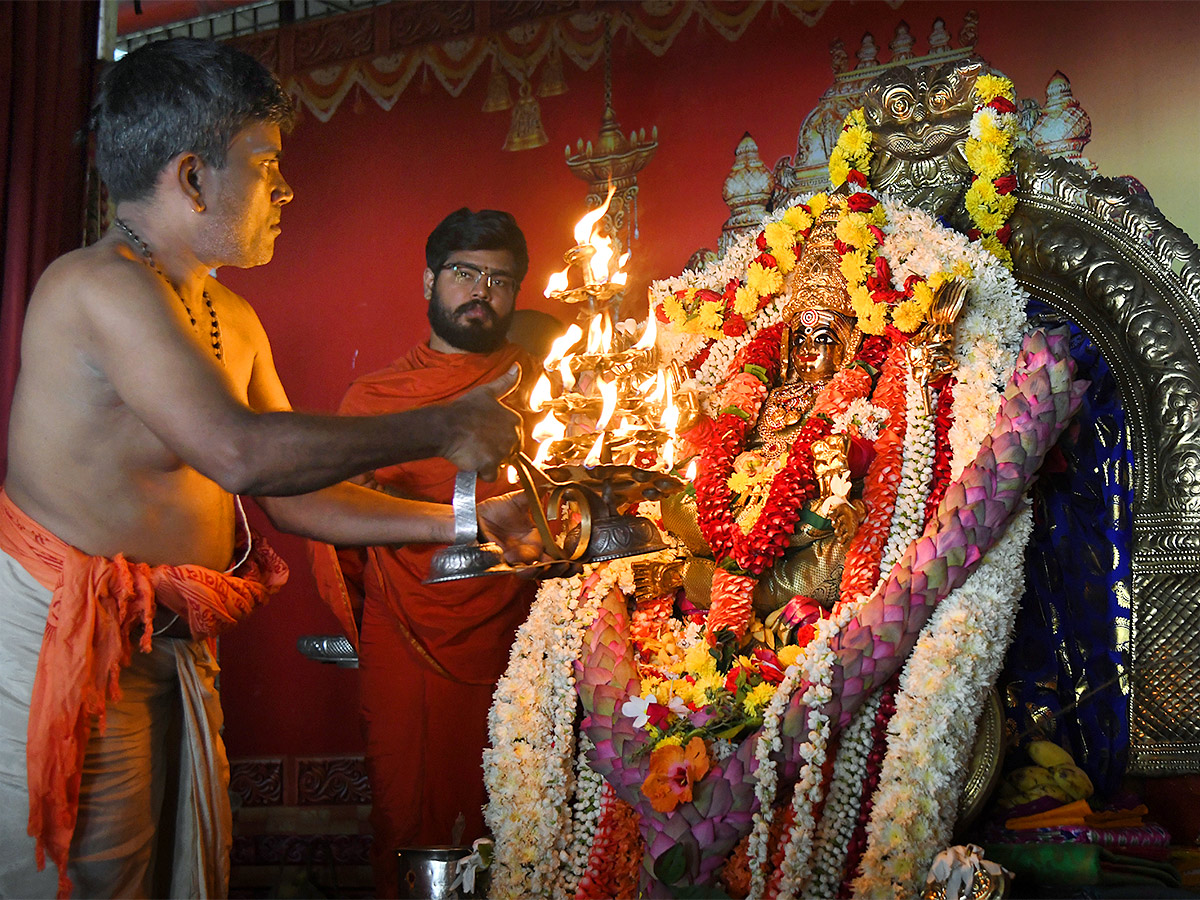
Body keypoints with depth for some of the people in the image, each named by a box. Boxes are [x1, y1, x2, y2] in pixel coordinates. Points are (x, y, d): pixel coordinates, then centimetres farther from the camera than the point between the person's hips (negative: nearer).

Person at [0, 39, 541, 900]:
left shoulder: (234, 320, 15)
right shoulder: (100, 285, -17)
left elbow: (295, 497, 18)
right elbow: (242, 454, -29)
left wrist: (459, 521, 10)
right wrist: (443, 428, -19)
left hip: (172, 651, 9)